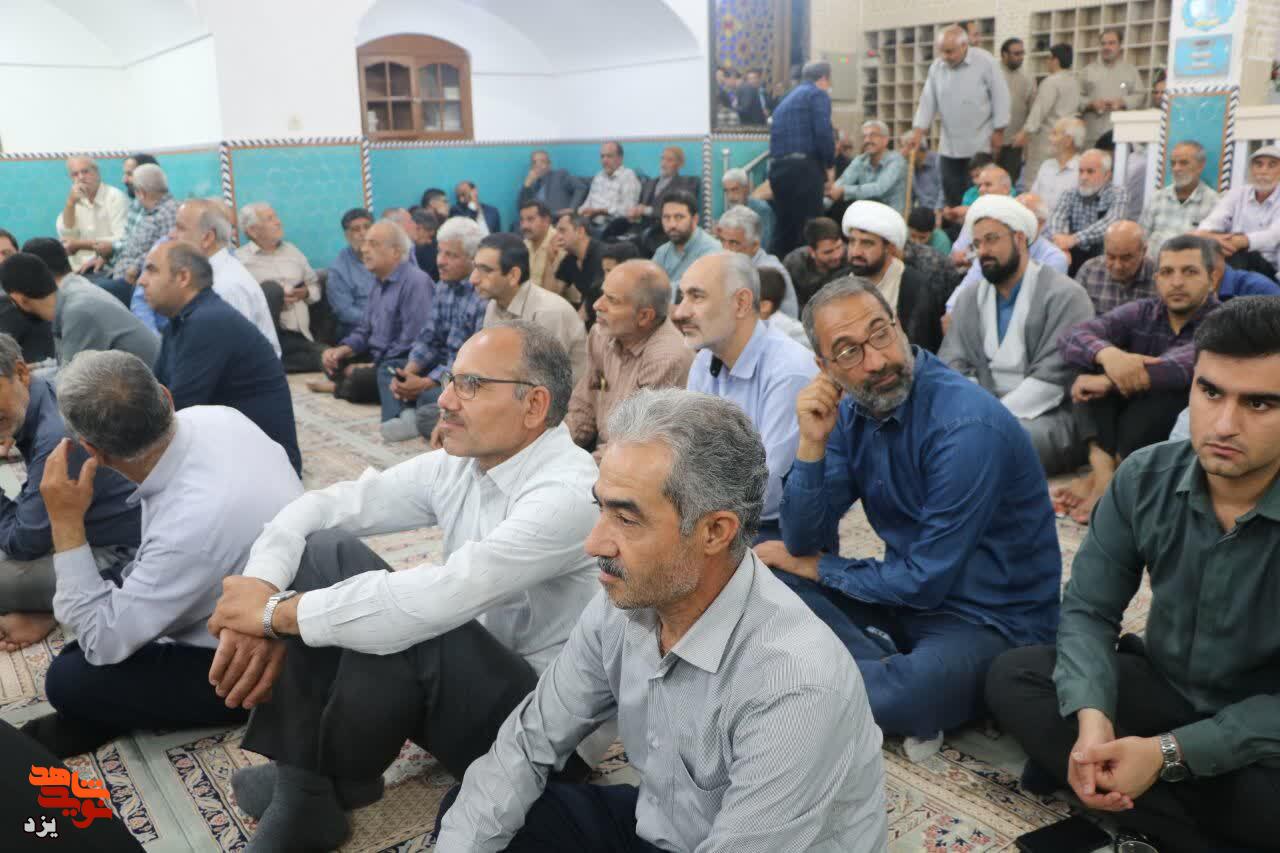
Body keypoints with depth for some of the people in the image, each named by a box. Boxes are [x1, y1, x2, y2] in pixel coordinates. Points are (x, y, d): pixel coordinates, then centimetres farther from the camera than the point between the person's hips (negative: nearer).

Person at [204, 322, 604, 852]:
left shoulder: (569, 494, -25)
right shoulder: (458, 464, 0)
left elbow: (437, 599, -35)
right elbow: (319, 506, -1)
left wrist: (278, 611, -24)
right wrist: (257, 606, -19)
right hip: (457, 685, 7)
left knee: (397, 622, -34)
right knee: (322, 549, -10)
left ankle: (340, 783, -4)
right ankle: (300, 785, -9)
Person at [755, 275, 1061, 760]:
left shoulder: (968, 425, -24)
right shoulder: (851, 414, -1)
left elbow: (924, 581, -22)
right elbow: (805, 542, -3)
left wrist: (817, 568, -8)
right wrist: (812, 445, -17)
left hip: (993, 623, -7)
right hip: (907, 595, 7)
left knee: (911, 695, -38)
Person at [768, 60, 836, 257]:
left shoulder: (787, 99, 25)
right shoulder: (818, 94, 2)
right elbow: (823, 132, -13)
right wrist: (829, 164, 1)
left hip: (778, 168, 8)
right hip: (803, 168, -8)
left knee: (784, 228, 12)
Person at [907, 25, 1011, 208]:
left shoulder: (985, 61, -9)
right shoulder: (936, 67, 3)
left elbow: (1000, 97, -6)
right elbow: (928, 101, 5)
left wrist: (998, 131, -8)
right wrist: (918, 130, -5)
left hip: (980, 144, -4)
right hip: (949, 145, 4)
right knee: (951, 193, 5)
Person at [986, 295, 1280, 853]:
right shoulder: (1145, 480, -12)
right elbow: (1088, 609, -8)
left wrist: (1168, 752, -30)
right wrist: (1092, 718, -27)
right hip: (1166, 687, 5)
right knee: (1013, 679, -16)